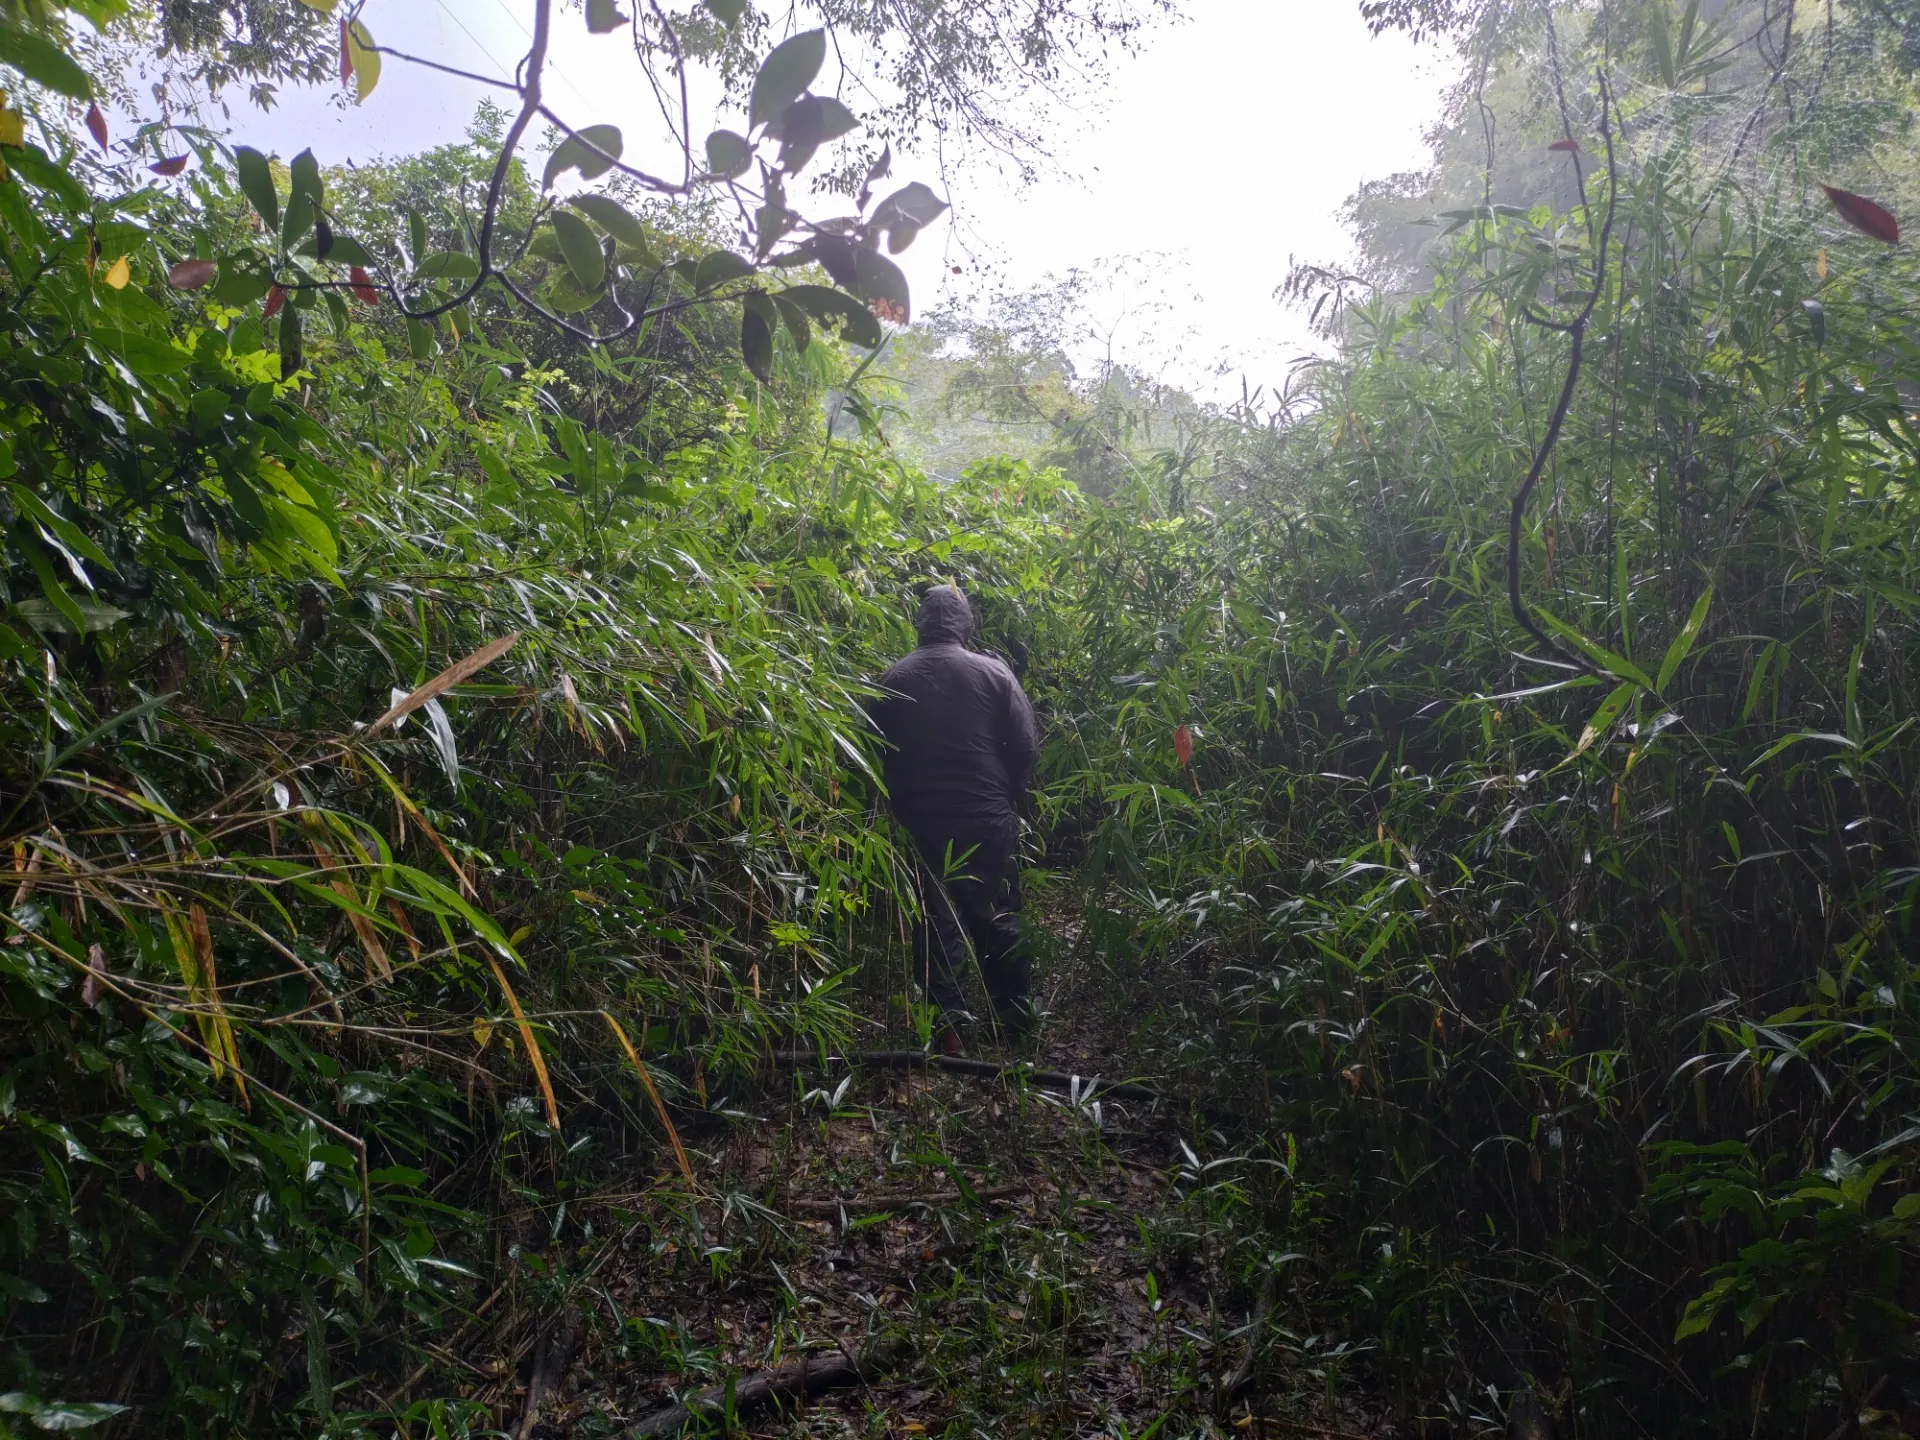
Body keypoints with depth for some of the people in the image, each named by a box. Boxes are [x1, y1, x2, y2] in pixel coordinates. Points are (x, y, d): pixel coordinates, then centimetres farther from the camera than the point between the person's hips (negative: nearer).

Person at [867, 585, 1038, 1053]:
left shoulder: (893, 681, -1)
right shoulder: (993, 673, -4)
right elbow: (1026, 745, -4)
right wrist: (1009, 795, 11)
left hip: (921, 821, 1)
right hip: (988, 818, 0)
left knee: (936, 921, 8)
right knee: (999, 917, 13)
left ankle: (947, 1023, 5)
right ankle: (1014, 1016, 22)